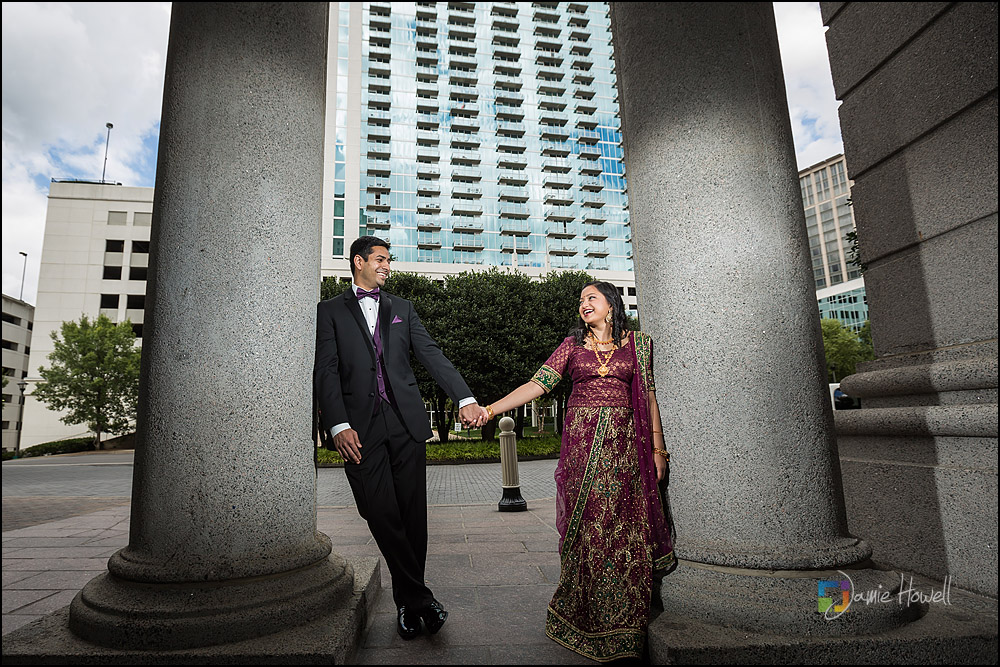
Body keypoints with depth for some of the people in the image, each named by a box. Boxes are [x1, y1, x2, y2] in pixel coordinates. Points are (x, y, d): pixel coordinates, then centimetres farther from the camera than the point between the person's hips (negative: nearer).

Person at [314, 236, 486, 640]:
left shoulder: (402, 309, 18)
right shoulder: (331, 311, 10)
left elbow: (431, 356, 8)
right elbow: (326, 372, 0)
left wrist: (464, 398, -5)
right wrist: (339, 426, -13)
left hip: (405, 422, 2)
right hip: (361, 427, -2)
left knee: (413, 513, 4)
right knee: (382, 515, -3)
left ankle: (407, 600, 20)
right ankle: (419, 597, 11)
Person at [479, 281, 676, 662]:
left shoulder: (637, 344, 10)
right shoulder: (573, 345, 9)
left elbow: (648, 395, 9)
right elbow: (539, 383, 0)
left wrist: (657, 446, 4)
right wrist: (492, 408, -12)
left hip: (623, 443, 0)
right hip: (582, 441, 1)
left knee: (624, 531, 0)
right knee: (585, 527, 0)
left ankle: (622, 628, 16)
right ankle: (587, 621, 16)